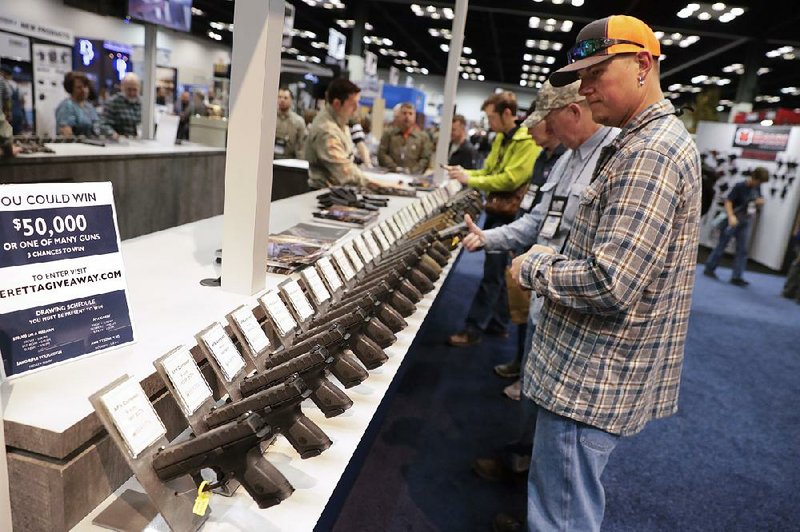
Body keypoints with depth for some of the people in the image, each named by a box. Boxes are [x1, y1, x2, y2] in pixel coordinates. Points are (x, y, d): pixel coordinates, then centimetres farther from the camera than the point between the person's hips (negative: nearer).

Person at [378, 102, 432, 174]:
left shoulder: (423, 136, 12)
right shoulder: (389, 133, 14)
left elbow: (425, 159, 6)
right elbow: (382, 153, 6)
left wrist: (411, 171, -10)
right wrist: (395, 168, -9)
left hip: (411, 176, 1)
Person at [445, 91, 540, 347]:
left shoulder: (528, 141, -16)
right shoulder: (501, 139, 13)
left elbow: (510, 179, -24)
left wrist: (470, 179, -19)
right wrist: (465, 172, 0)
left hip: (509, 215, -9)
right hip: (495, 210, 9)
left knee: (492, 272, -5)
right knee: (496, 270, 14)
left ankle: (474, 329, 0)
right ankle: (498, 323, 26)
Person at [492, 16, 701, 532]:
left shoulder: (652, 153, -21)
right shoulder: (644, 143, 13)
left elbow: (609, 284, -29)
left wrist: (533, 268, -13)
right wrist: (556, 257, 8)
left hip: (595, 377, -10)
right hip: (594, 367, 10)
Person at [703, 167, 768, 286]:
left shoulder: (757, 187, 6)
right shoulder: (740, 186, -14)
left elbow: (760, 199, 22)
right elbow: (728, 201, -19)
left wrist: (761, 201, -3)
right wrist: (731, 216, -31)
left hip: (746, 222, 6)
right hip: (734, 220, -6)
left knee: (742, 250, 2)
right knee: (722, 245, 4)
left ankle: (737, 277, 5)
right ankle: (709, 268, 17)